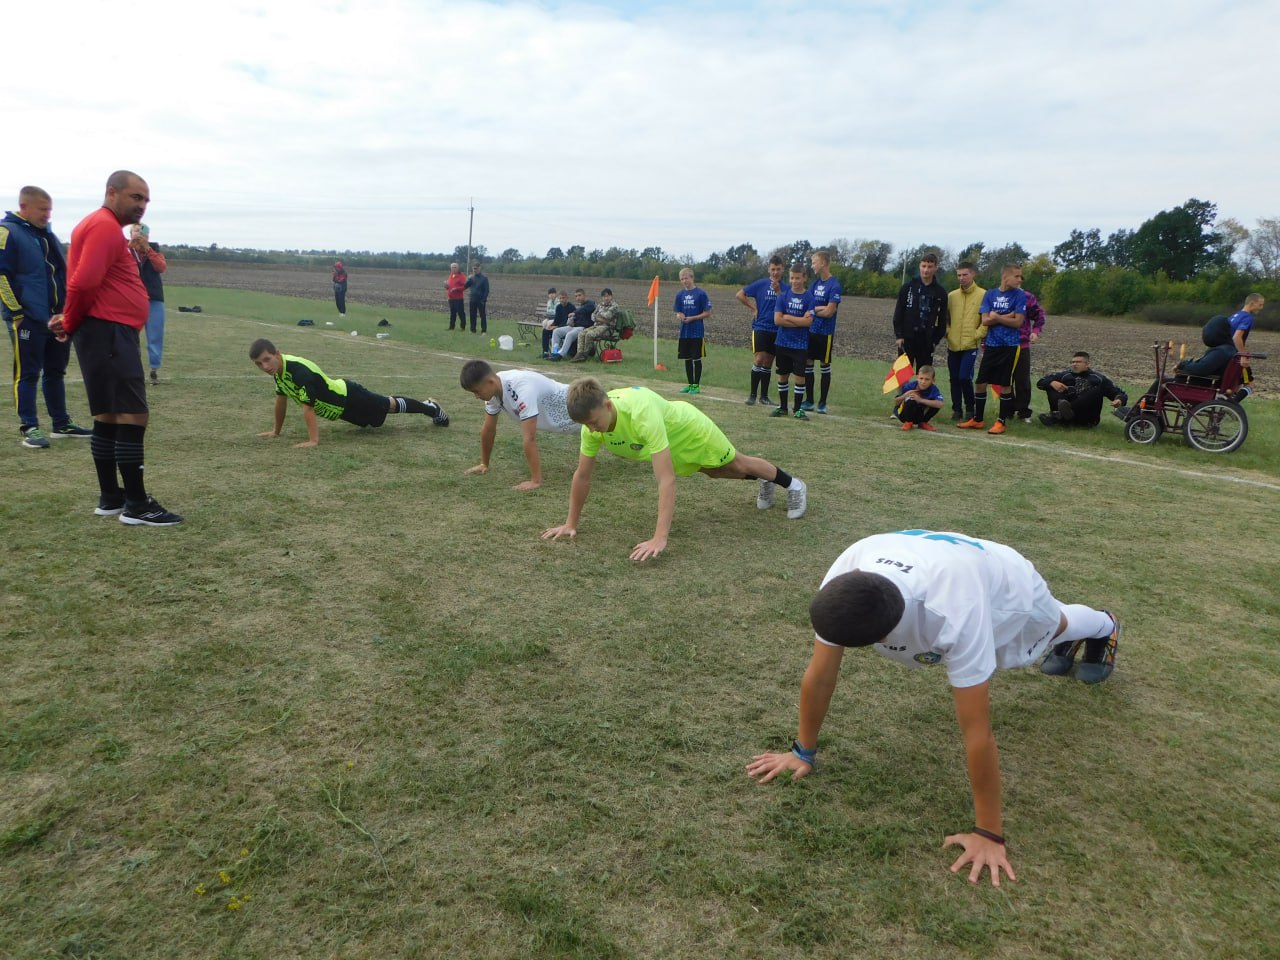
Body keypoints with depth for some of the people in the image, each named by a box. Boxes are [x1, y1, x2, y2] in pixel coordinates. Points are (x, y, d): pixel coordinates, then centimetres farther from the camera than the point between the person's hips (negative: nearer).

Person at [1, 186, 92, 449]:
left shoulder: (46, 234, 16)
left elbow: (62, 273, 23)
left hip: (56, 317, 8)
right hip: (28, 319, -8)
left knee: (56, 372, 14)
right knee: (28, 374, -2)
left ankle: (61, 424, 22)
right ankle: (29, 428, 2)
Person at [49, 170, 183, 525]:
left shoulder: (104, 227, 22)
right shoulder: (104, 226, -13)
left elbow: (84, 282, 23)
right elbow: (84, 282, -22)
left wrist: (71, 320, 9)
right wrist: (71, 324, -7)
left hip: (111, 333, 11)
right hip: (109, 333, -11)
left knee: (109, 417, 13)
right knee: (133, 415, -11)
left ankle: (111, 498, 19)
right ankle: (136, 505, -8)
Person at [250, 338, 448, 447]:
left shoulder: (298, 371, -37)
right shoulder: (276, 368, -10)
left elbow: (308, 408, -38)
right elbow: (281, 399, 4)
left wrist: (313, 440, -38)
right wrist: (276, 431, 8)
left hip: (349, 398, -8)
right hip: (338, 398, 8)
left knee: (391, 406, 13)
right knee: (384, 406, 28)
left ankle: (431, 408, 36)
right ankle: (427, 405, 50)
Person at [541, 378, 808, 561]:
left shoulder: (642, 414, -50)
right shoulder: (592, 422, -31)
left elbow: (666, 480, -53)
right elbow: (582, 476, -18)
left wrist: (660, 538, -58)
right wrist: (571, 524, -13)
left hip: (688, 428, -6)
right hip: (669, 440, 6)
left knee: (736, 465, 16)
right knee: (718, 472, 28)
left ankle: (793, 485, 44)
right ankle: (765, 483, 57)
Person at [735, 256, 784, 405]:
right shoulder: (761, 284, -2)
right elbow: (739, 295, 1)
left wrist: (778, 291, -18)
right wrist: (753, 308, -2)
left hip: (777, 330, 3)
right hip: (760, 327, -3)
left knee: (768, 363, 9)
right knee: (759, 359, -12)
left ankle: (764, 395, 17)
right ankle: (752, 394, -2)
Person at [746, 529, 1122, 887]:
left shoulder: (953, 615, -54)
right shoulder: (843, 578, -41)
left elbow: (977, 731, -46)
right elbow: (820, 677, -28)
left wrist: (988, 833, -38)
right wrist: (803, 752, -19)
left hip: (1012, 587, -4)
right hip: (968, 568, 4)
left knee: (1052, 625, 33)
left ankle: (1104, 627, 69)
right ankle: (1069, 642, 70)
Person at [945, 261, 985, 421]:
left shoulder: (983, 295, -4)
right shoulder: (951, 296, 8)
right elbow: (945, 317, 16)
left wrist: (978, 335, -11)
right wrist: (948, 332, 2)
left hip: (970, 345, -4)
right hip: (953, 345, 4)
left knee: (965, 377, -12)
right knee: (954, 379, 8)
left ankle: (970, 408, 7)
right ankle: (957, 409, 19)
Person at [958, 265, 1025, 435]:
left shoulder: (1019, 296, -2)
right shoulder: (989, 295, 6)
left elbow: (1018, 322, -10)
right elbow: (985, 321, -3)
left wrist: (996, 317, -8)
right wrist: (1007, 316, -10)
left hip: (1009, 346, -3)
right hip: (991, 345, 3)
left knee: (1005, 384, 1)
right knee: (980, 381, 5)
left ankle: (1001, 422, 10)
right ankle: (977, 420, 17)